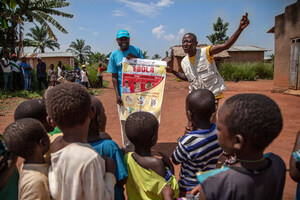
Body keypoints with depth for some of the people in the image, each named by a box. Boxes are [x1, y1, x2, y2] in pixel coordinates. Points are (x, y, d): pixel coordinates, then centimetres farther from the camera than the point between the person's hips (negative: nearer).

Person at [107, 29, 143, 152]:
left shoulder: (136, 50, 2)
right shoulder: (114, 55, 2)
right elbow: (114, 77, 2)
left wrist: (135, 58, -15)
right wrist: (117, 94, -7)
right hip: (122, 92, 0)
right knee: (124, 120, 6)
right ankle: (127, 146, 20)